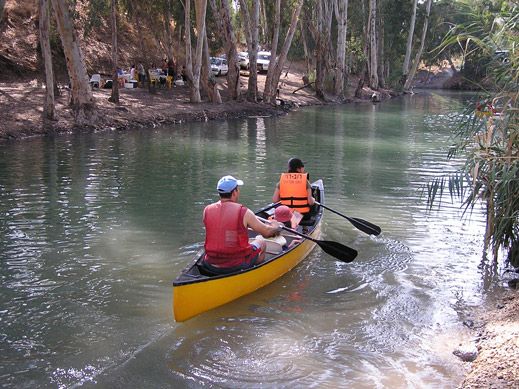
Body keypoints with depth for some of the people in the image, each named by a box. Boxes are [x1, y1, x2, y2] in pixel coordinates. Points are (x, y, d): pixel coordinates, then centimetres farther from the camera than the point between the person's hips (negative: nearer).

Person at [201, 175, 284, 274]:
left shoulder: (207, 210, -4)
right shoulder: (244, 212, -14)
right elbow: (266, 232, -3)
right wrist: (276, 227, 21)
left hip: (210, 266, 4)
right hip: (237, 265, -3)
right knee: (261, 243, 23)